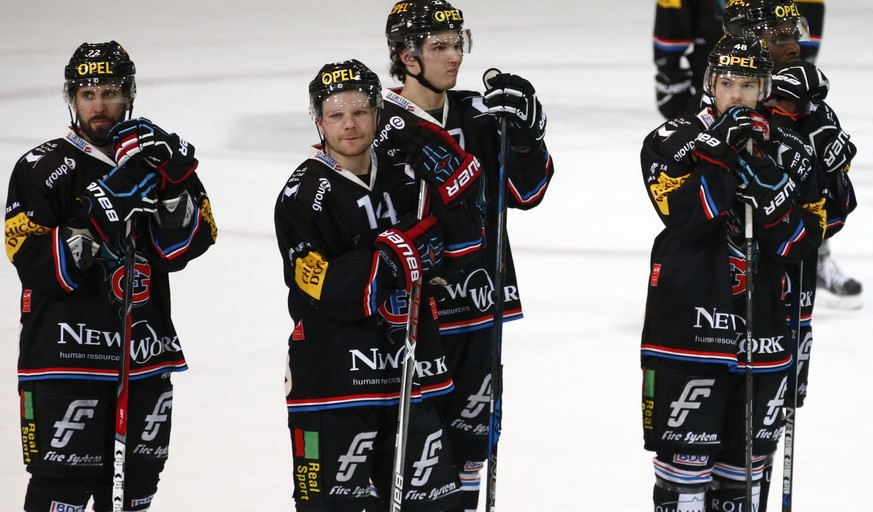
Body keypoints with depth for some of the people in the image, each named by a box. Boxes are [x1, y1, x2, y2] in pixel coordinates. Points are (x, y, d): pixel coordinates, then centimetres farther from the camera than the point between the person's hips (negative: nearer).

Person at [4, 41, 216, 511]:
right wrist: (105, 214, -25)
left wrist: (174, 181, -18)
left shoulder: (154, 160, 9)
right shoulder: (42, 168, -6)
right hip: (67, 349, -5)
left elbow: (183, 249, -3)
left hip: (144, 354, 5)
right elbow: (38, 267, -16)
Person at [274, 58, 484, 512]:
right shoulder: (303, 196, -11)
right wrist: (401, 250, -25)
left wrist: (449, 179, -9)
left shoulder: (404, 177, 10)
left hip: (410, 371, 6)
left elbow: (462, 244, 6)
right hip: (334, 383, -6)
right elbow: (330, 292, -19)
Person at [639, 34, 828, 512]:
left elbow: (804, 239, 2)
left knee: (747, 455, 13)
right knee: (685, 453, -4)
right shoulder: (671, 141, -2)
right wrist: (723, 154, -23)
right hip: (687, 323, -4)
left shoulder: (790, 154, 7)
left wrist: (769, 201, -17)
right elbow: (682, 214, -17)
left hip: (761, 327, 4)